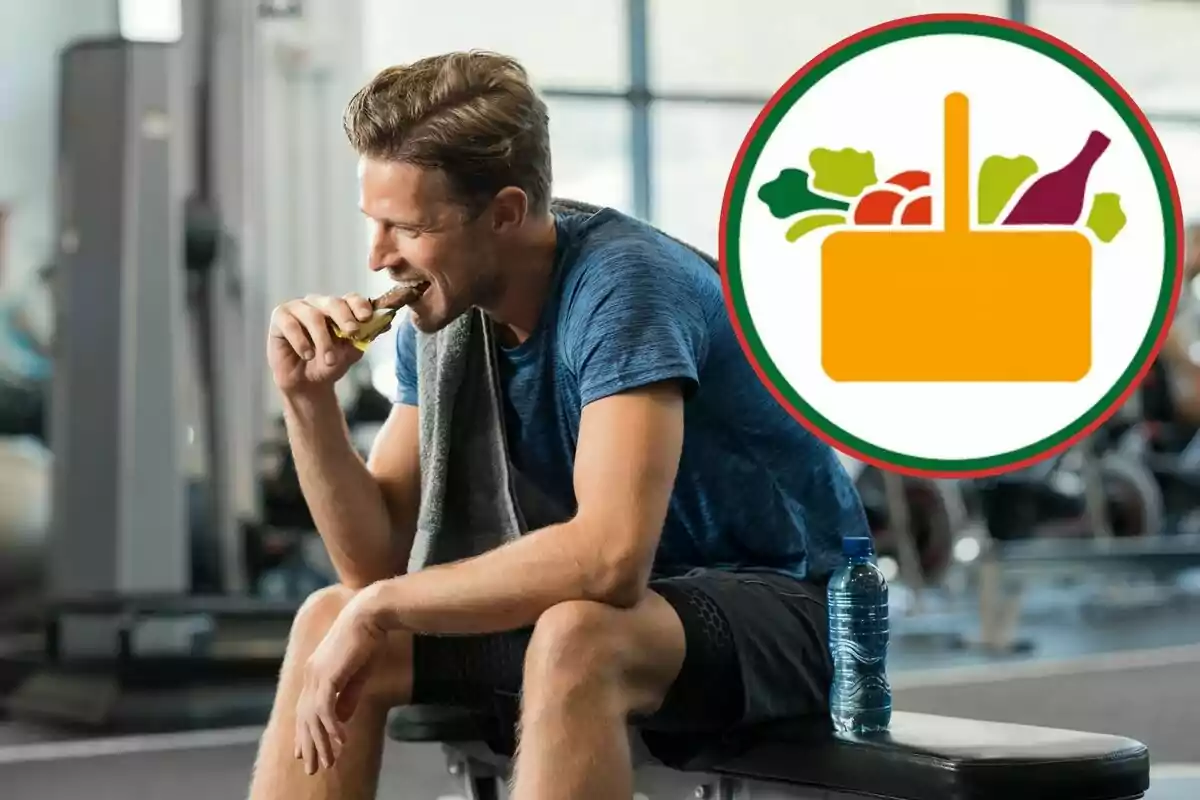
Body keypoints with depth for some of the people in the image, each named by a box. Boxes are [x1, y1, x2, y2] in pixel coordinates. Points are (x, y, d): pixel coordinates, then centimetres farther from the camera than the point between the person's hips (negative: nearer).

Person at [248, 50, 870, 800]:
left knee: (574, 641, -38)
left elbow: (611, 555, -35)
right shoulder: (444, 315, -1)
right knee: (332, 622, -5)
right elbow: (377, 560, 0)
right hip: (653, 594, 8)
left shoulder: (621, 283, -24)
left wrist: (380, 607, -26)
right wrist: (309, 398, -16)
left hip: (793, 604, -7)